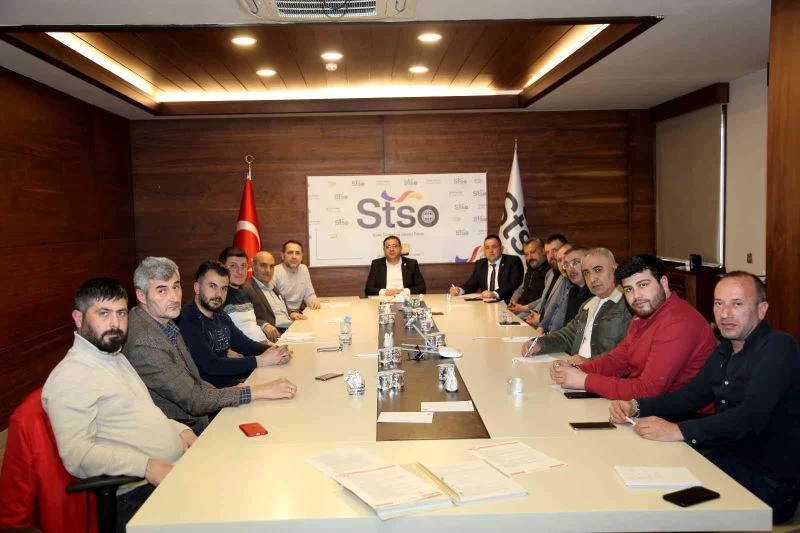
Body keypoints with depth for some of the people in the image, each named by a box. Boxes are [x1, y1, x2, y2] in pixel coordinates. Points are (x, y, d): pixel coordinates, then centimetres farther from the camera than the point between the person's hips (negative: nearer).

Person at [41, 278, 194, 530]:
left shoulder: (116, 357, 18)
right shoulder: (70, 376, -12)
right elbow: (76, 454, -20)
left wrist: (179, 430, 9)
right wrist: (147, 466, -27)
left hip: (178, 471, 9)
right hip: (141, 495, -9)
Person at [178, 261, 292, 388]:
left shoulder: (222, 318, 11)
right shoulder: (185, 321, -17)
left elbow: (246, 344, 9)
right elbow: (211, 365, -23)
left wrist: (274, 352, -12)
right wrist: (261, 361, -24)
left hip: (233, 384, 8)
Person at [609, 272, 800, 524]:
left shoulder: (779, 347, -17)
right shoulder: (725, 350, 10)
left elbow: (751, 417, -29)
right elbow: (689, 395, 11)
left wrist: (678, 431, -35)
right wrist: (635, 407, -6)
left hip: (768, 481, -7)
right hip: (728, 459, 7)